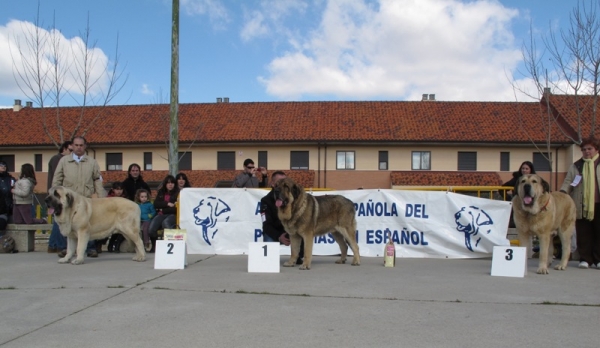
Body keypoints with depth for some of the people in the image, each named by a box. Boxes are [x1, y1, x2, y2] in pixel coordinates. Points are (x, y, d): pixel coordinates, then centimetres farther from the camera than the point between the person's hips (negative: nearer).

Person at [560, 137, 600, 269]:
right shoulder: (575, 166, 13)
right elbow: (568, 182, 10)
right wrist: (563, 192, -9)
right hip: (582, 205, 1)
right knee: (584, 234, 2)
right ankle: (585, 259, 8)